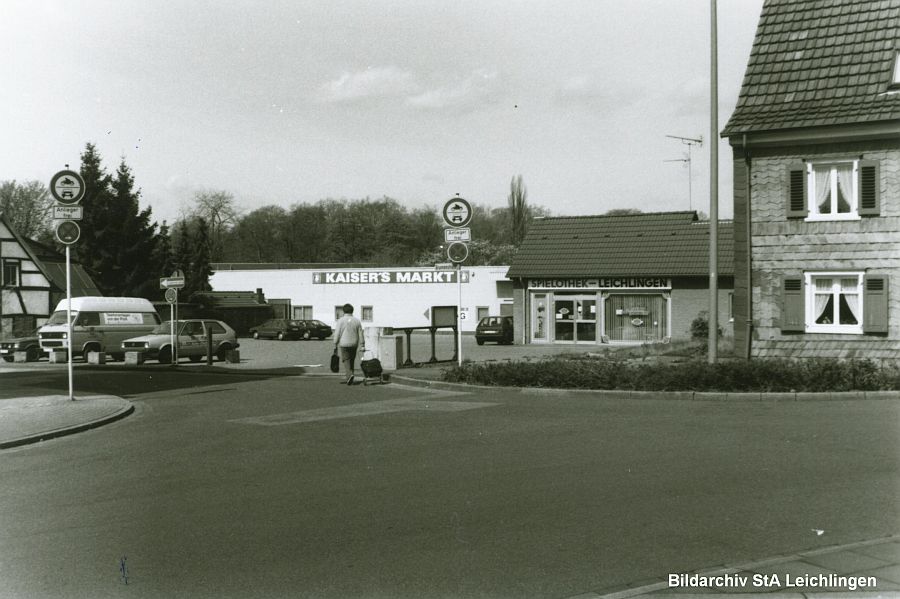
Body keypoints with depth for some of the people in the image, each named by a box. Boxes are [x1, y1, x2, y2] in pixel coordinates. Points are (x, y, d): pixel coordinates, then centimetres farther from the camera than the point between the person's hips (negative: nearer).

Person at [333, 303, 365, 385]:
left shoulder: (341, 320, -5)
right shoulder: (357, 320, 4)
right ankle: (350, 380, 16)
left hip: (344, 344, -3)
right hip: (354, 344, 3)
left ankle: (349, 375, -24)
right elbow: (361, 334, 3)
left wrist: (335, 345, 1)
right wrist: (362, 346, 5)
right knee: (351, 362, 13)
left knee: (345, 361, 0)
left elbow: (337, 334, -6)